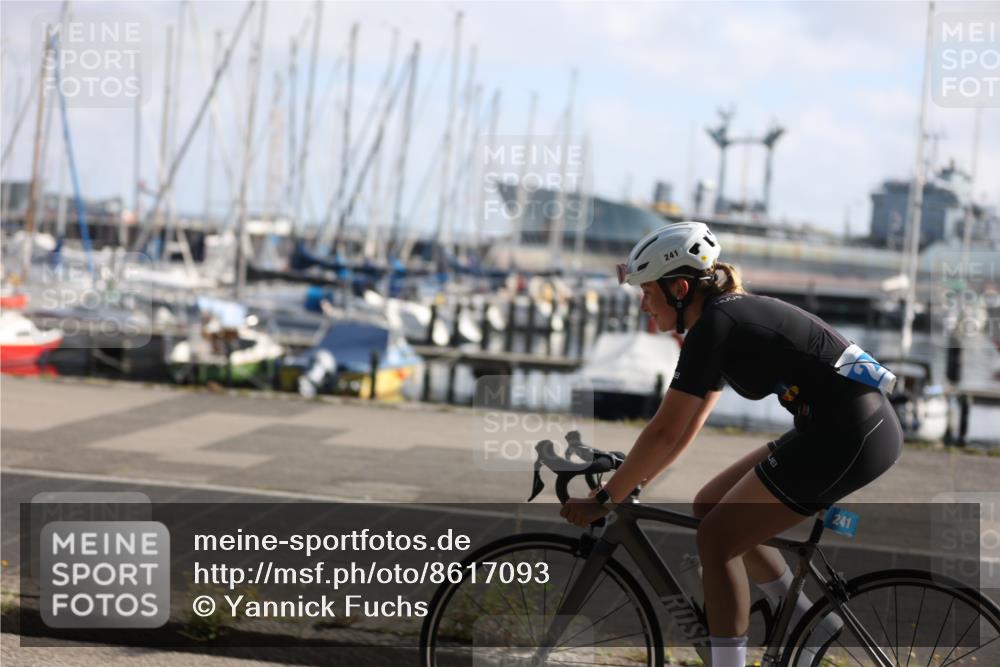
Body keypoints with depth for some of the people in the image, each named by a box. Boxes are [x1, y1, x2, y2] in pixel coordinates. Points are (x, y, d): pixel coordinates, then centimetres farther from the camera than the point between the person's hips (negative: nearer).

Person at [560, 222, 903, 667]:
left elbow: (664, 433, -13)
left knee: (717, 538, -5)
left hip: (850, 437, -9)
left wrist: (604, 499, -6)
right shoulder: (730, 317, 16)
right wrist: (629, 486, 21)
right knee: (710, 506, 14)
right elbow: (686, 427, 22)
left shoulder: (713, 325, -13)